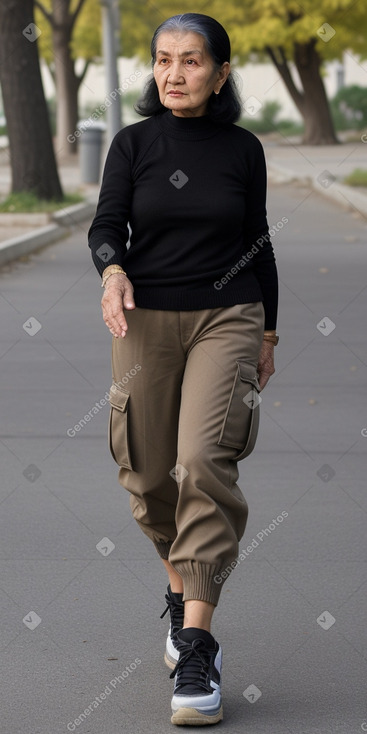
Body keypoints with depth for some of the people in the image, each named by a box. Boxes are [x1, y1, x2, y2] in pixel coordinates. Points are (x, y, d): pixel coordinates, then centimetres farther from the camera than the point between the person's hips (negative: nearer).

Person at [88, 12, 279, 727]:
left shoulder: (243, 150, 4)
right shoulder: (134, 143, 3)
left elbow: (257, 242, 13)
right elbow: (106, 224, -5)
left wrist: (267, 331, 16)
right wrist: (113, 271, -27)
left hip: (226, 318, -1)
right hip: (146, 319, 2)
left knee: (205, 460, -19)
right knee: (150, 474, 5)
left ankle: (196, 644, -21)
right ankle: (181, 585, 35)